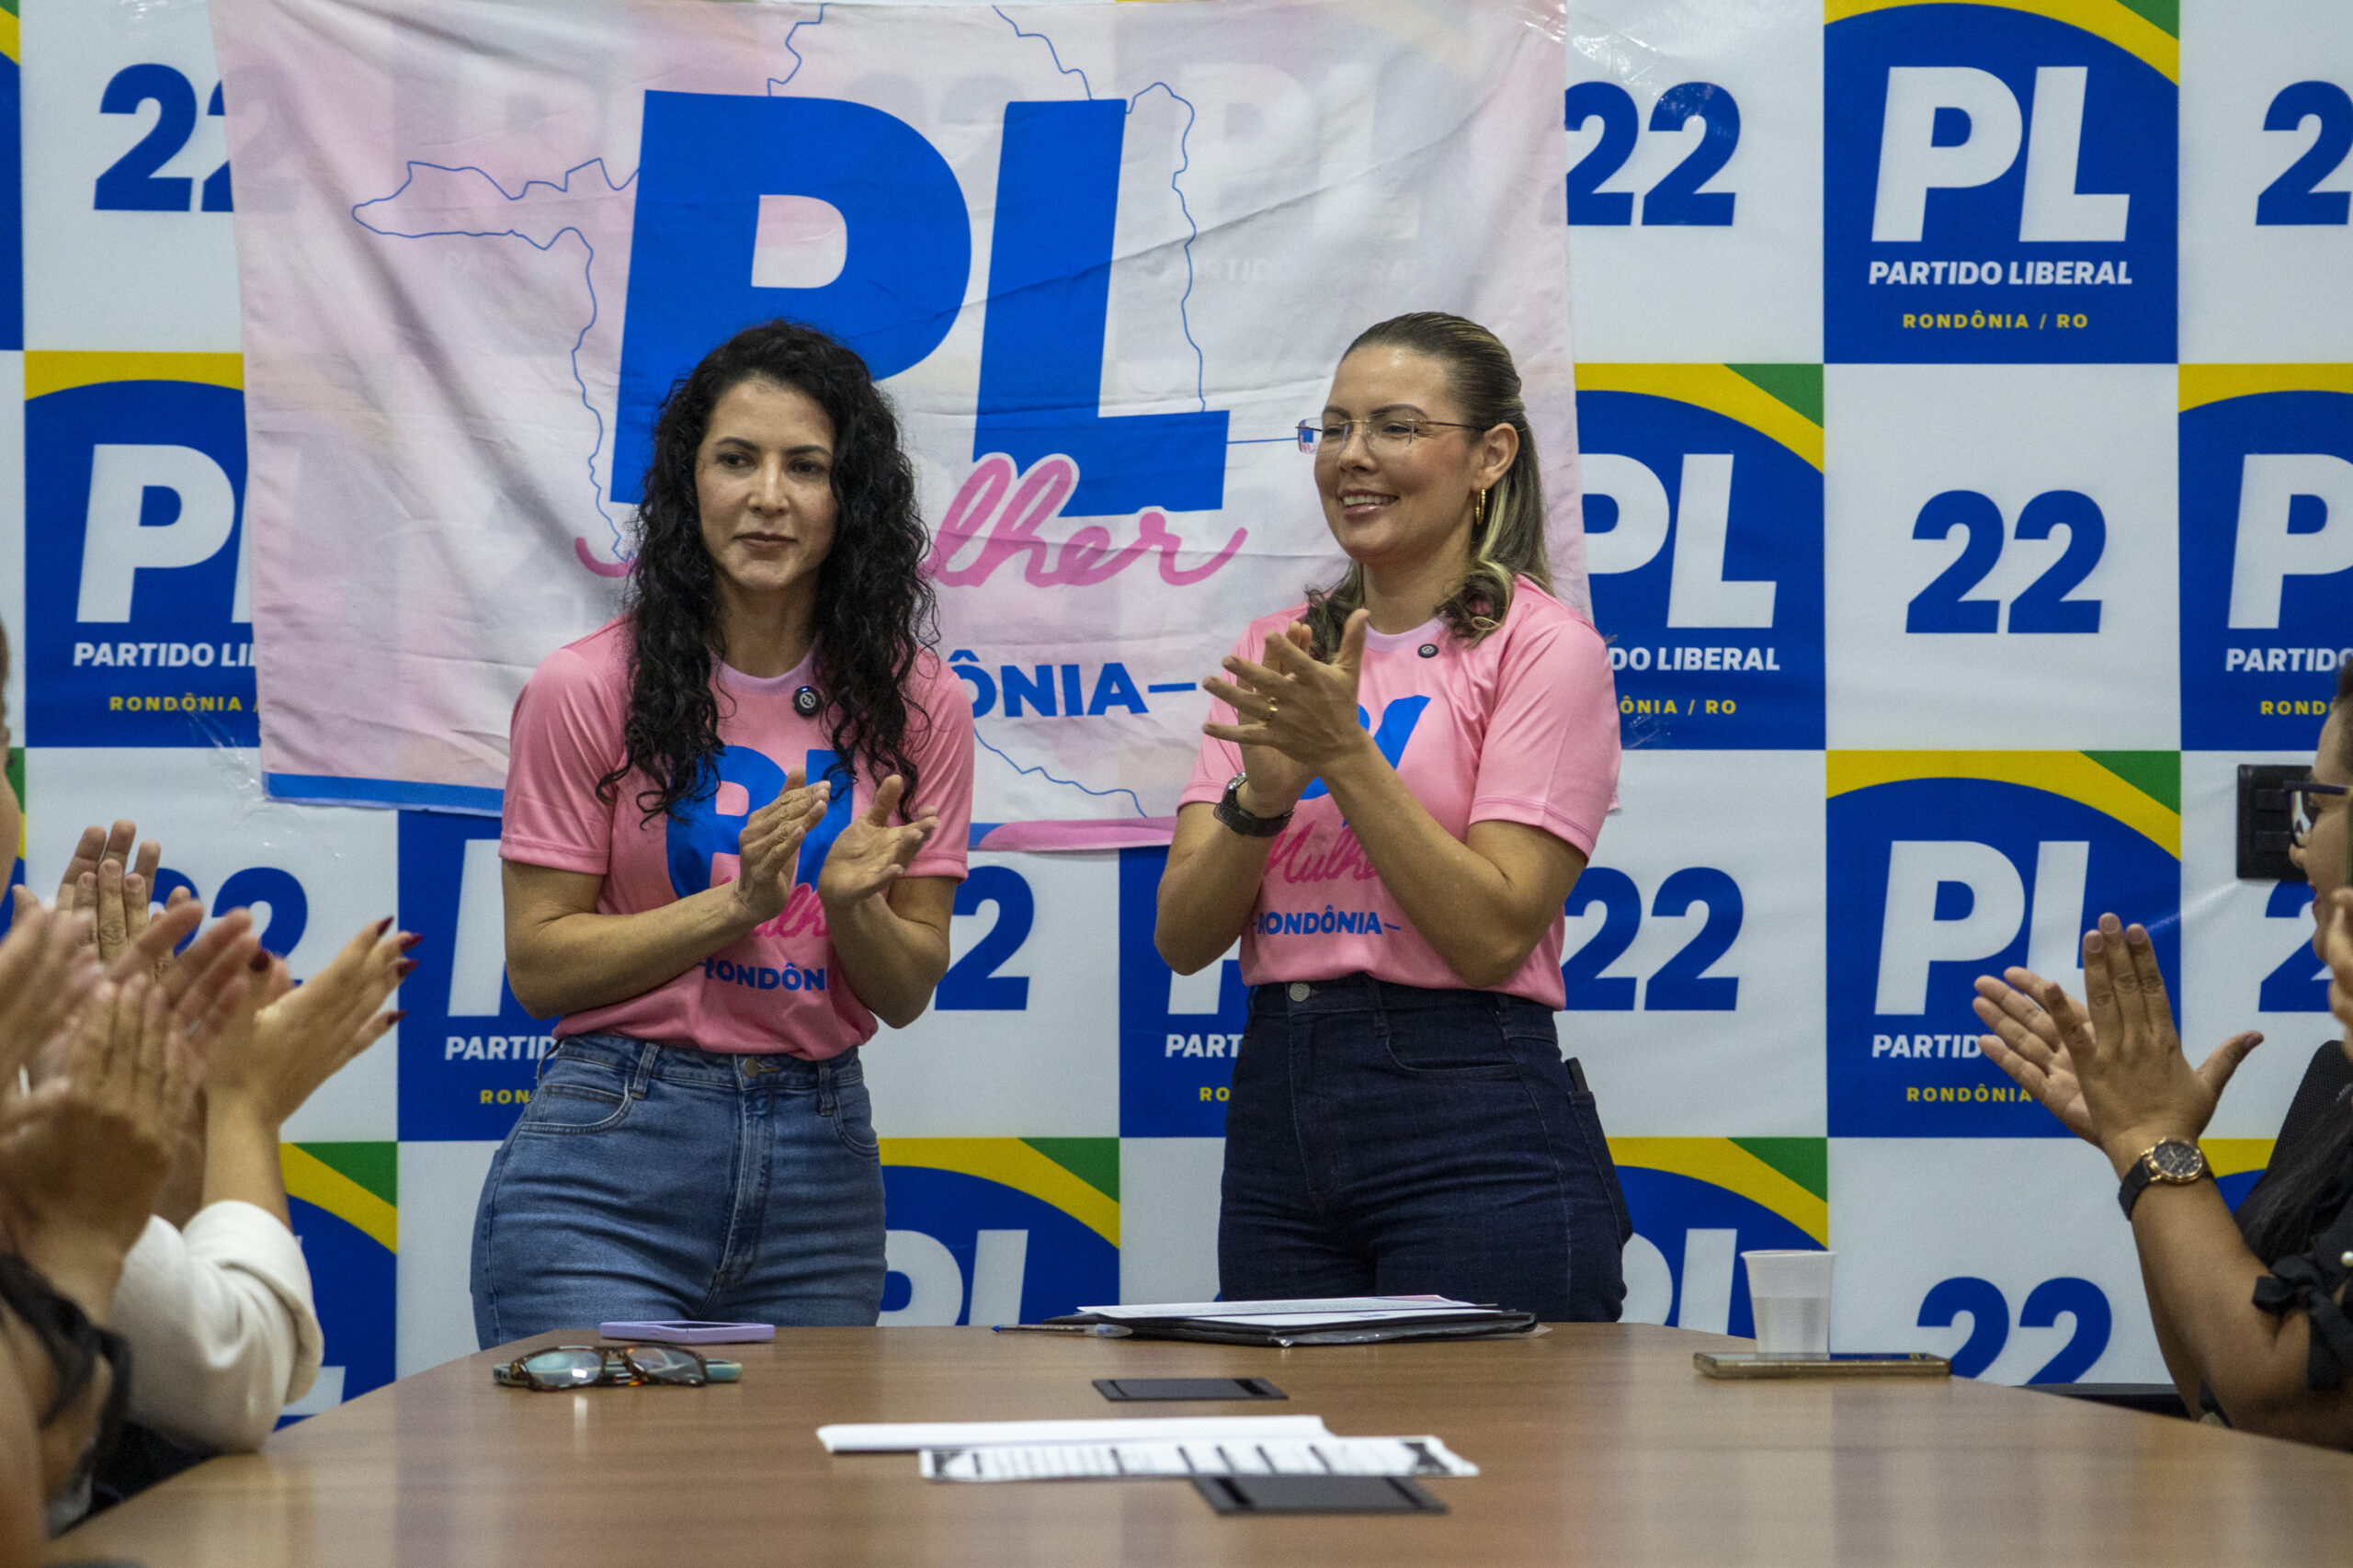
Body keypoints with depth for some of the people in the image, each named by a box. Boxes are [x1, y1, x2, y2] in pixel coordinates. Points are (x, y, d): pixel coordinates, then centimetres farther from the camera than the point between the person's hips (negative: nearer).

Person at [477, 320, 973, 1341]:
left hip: (822, 1158, 3)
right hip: (610, 1156, -3)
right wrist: (736, 903, -17)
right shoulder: (589, 689, -4)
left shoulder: (913, 703, 4)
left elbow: (906, 995, 6)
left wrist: (852, 900, -16)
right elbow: (539, 965, -4)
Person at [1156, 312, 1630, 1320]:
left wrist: (1345, 751, -19)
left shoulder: (1544, 647, -4)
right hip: (1276, 1112, 5)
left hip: (1476, 1130, -5)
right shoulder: (1274, 653, 11)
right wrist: (1264, 793, -15)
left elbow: (1493, 933, -14)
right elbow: (1183, 939, 3)